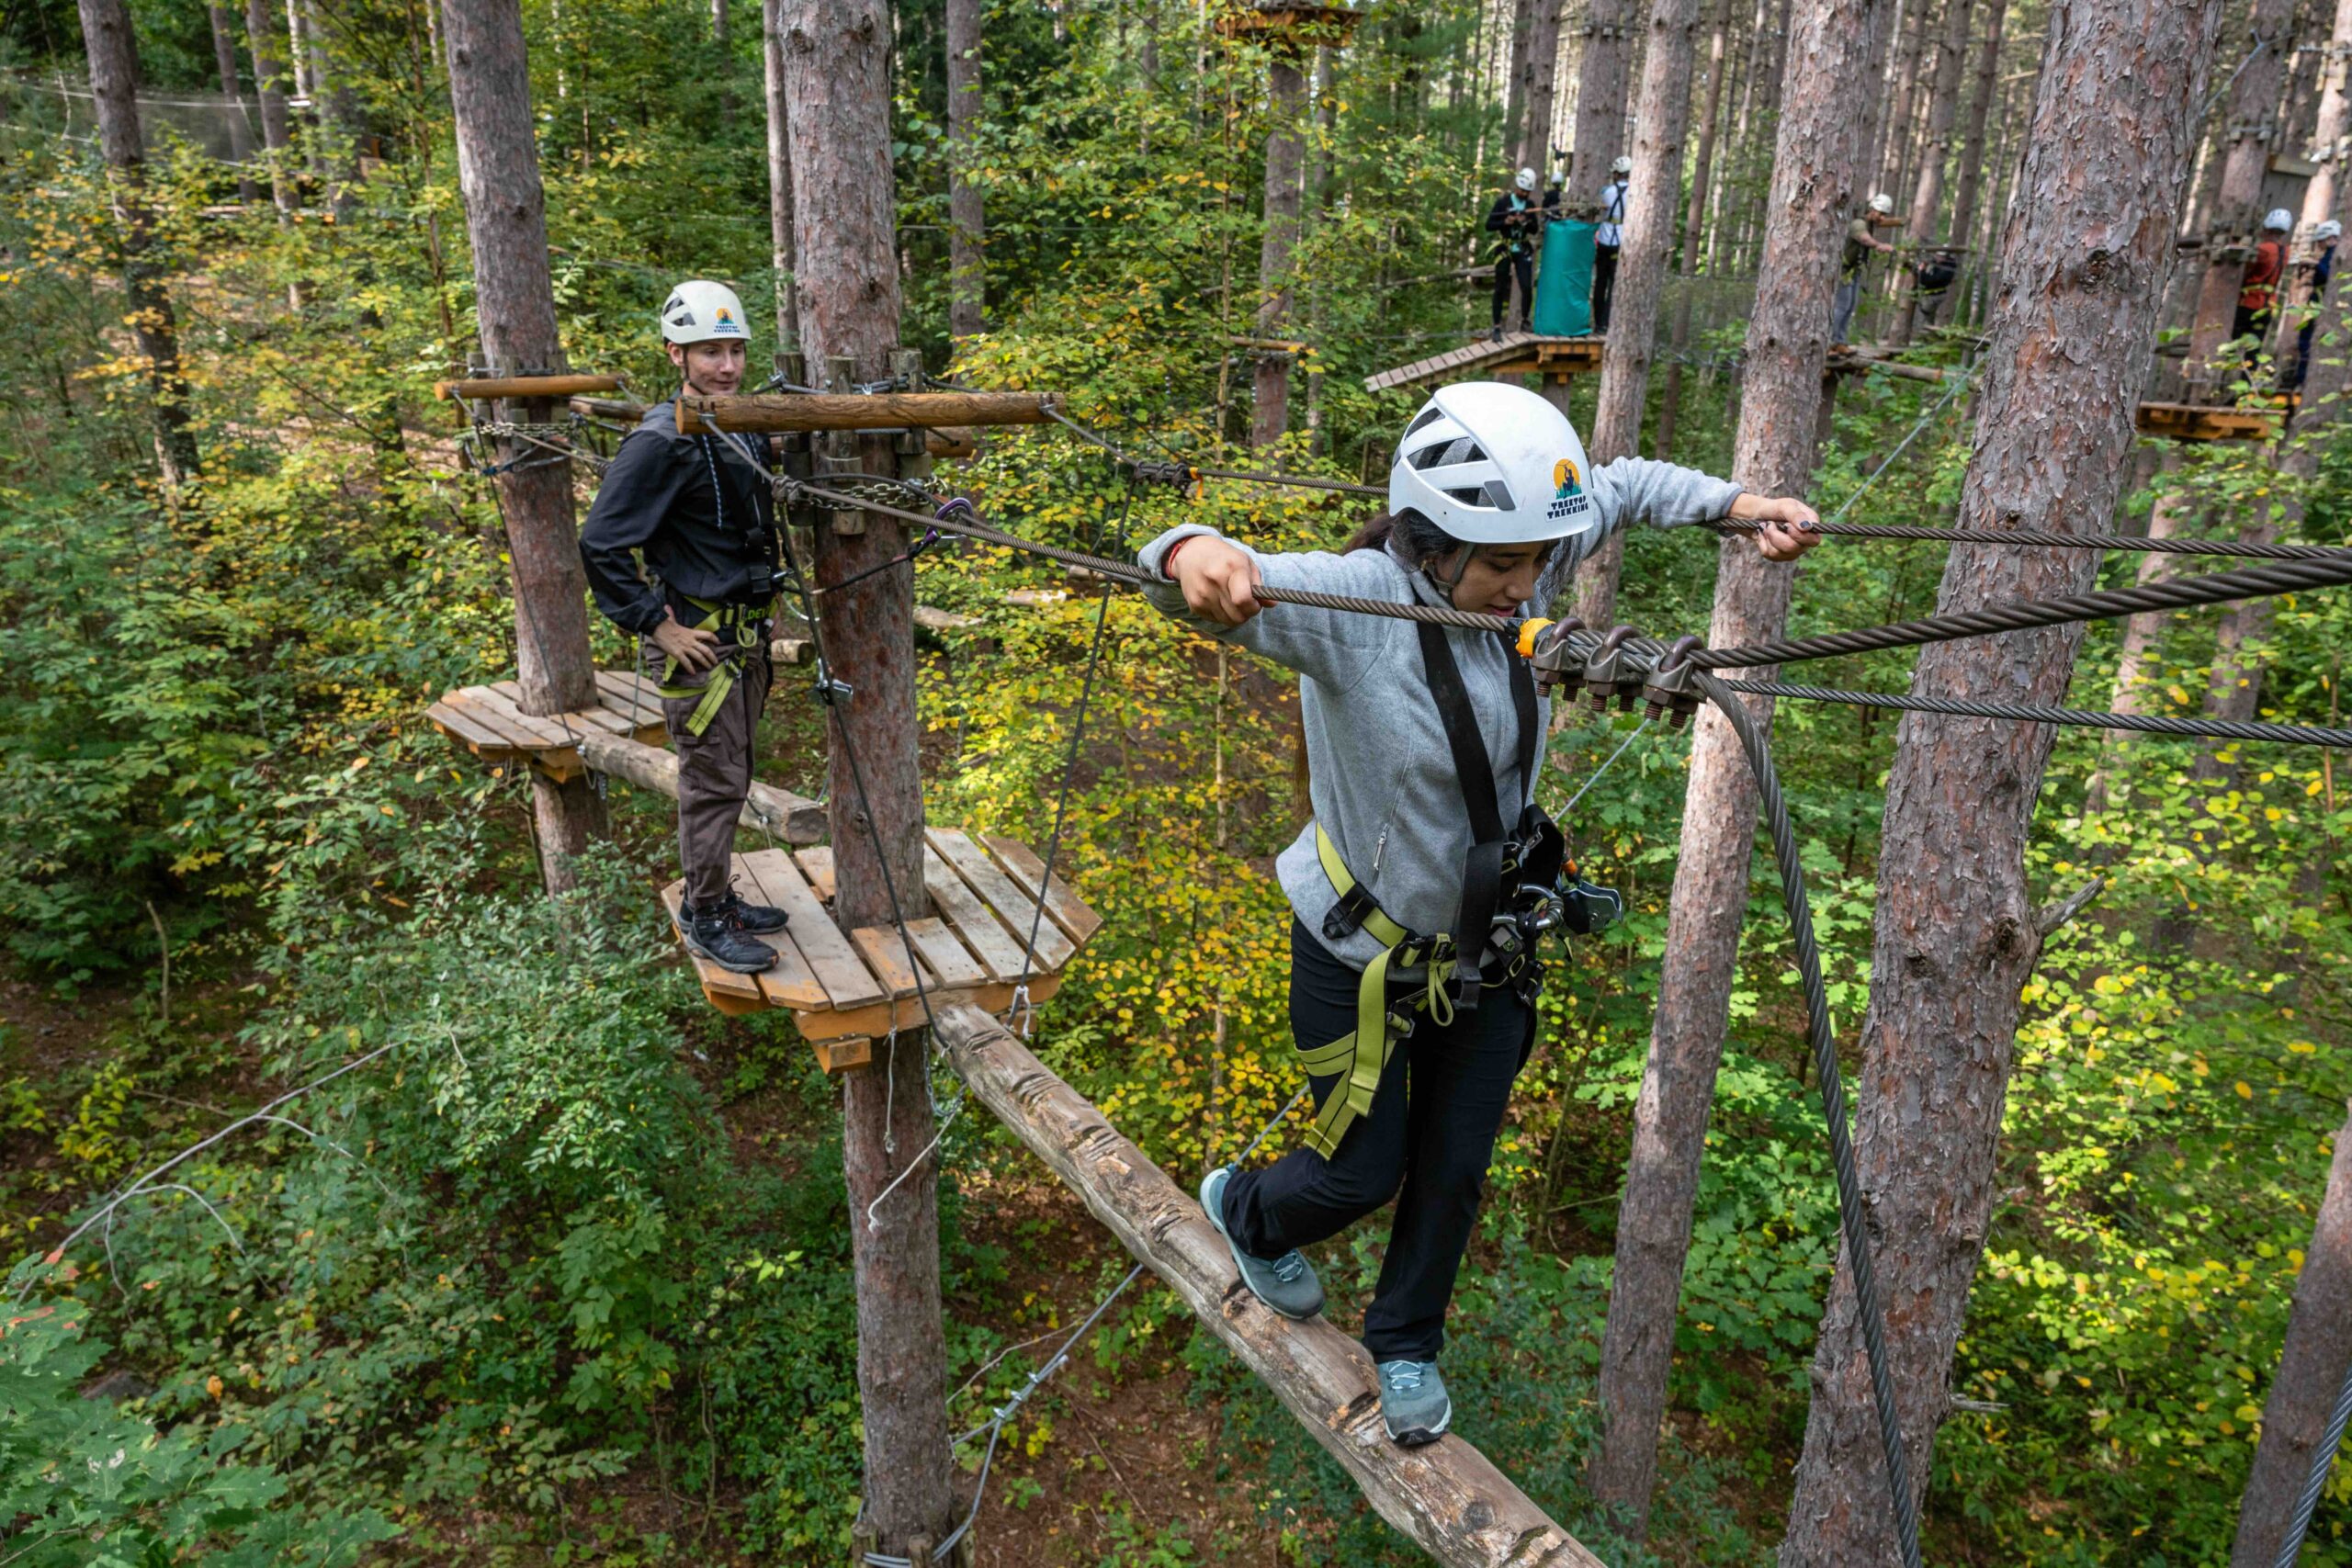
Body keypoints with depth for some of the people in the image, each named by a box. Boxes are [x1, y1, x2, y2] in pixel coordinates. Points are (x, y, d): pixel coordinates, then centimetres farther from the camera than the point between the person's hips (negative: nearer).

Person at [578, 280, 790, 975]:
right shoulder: (662, 441, -17)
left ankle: (719, 895, 31)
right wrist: (655, 625, -19)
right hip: (698, 641, -8)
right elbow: (601, 544, -21)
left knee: (730, 776, 17)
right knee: (714, 782, -1)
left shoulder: (744, 430, 10)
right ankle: (704, 919, 13)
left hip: (745, 634, 8)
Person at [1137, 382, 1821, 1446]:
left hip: (1486, 952, 5)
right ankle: (1245, 1213, 50)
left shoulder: (1518, 577, -12)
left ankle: (1405, 1343, 48)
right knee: (1363, 1175, 14)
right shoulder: (1352, 602, -29)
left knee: (1454, 1171, 19)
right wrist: (1196, 557, -68)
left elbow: (1624, 488, 7)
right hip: (1364, 955, -5)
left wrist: (1737, 504, -8)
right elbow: (1205, 581, -45)